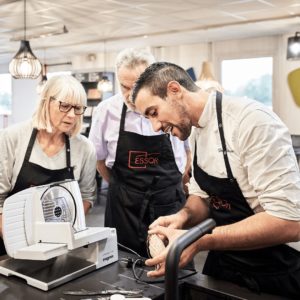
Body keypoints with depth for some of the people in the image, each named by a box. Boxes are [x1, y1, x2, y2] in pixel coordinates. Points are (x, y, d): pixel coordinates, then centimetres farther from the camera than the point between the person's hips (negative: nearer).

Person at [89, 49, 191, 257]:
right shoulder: (107, 110, -4)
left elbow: (189, 150, 11)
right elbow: (99, 157, 11)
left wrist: (173, 188, 9)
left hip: (170, 204, 0)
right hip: (123, 208, 1)